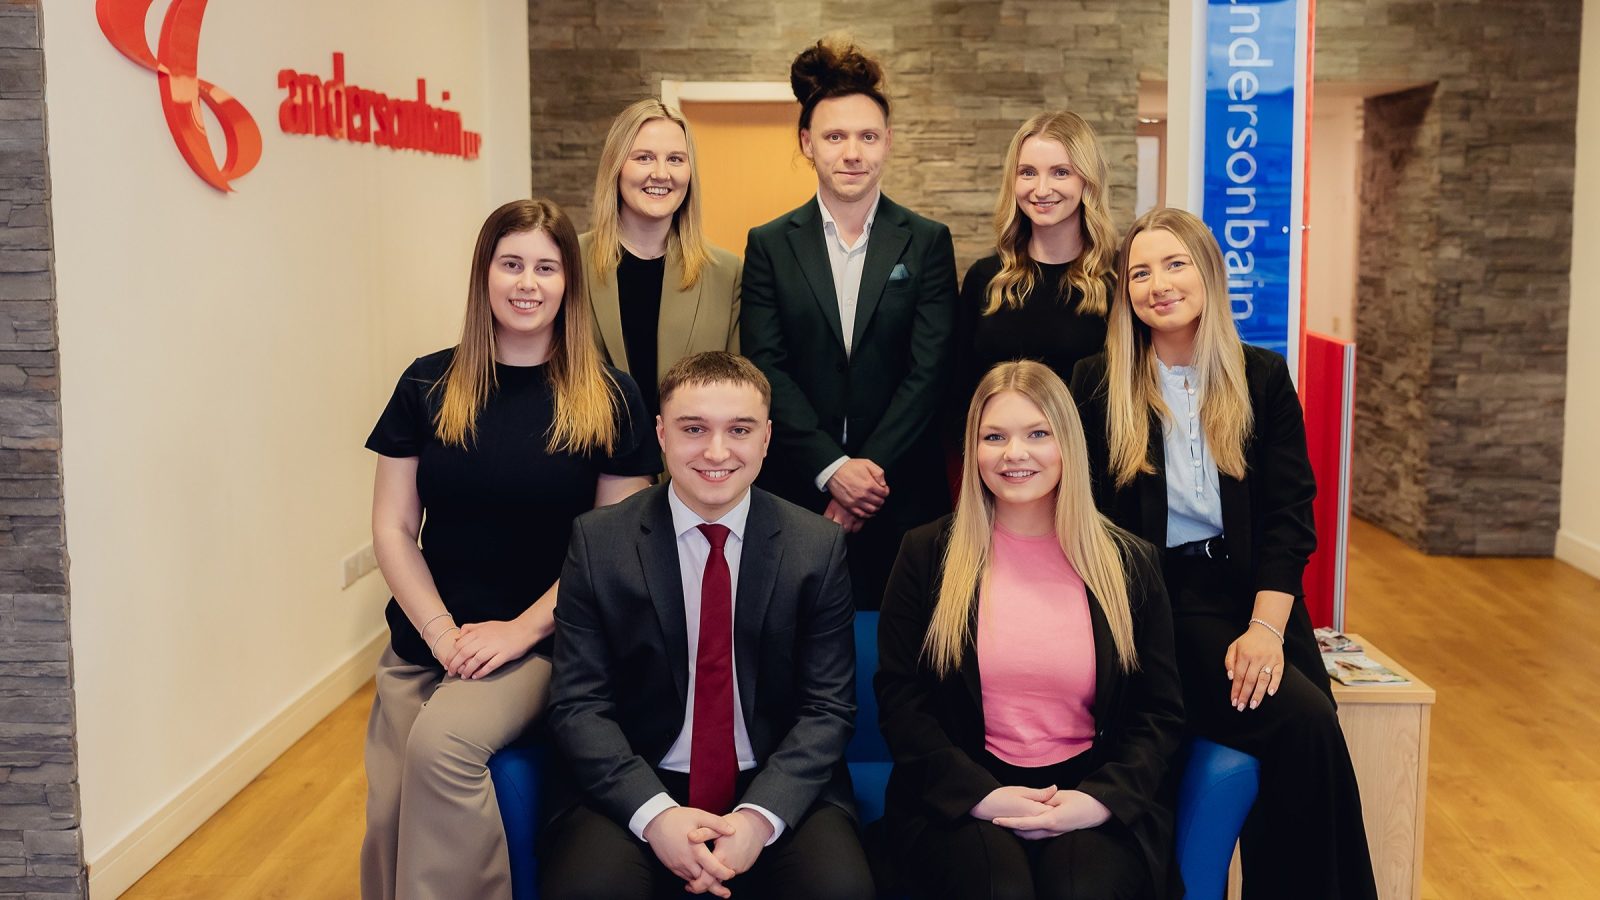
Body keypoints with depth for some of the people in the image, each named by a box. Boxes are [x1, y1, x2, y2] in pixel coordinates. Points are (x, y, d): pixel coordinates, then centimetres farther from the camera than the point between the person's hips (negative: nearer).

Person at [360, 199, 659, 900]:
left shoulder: (610, 400, -2)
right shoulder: (429, 385, 3)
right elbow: (393, 530, 4)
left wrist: (519, 630, -11)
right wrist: (445, 634, -8)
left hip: (541, 642, -2)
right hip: (423, 641, 3)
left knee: (442, 742, -30)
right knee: (387, 821, -12)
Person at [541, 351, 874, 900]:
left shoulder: (818, 546, -1)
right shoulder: (598, 541, -1)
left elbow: (828, 706, -1)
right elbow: (578, 704, -4)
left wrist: (761, 816, -17)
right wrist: (654, 813, -19)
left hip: (779, 791, 1)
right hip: (636, 789, 0)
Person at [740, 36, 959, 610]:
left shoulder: (928, 243, 4)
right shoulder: (769, 245, 5)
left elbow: (929, 371, -4)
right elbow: (765, 368, -3)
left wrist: (871, 471, -12)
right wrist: (832, 469, -13)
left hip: (902, 495, 0)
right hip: (797, 492, 0)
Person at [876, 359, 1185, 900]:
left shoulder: (1130, 563, 9)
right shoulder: (927, 554, 6)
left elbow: (1160, 711, 8)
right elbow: (899, 699, 2)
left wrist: (1100, 799, -11)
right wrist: (981, 795, -12)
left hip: (1093, 798, 1)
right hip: (962, 799, -1)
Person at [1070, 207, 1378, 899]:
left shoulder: (1262, 378, 8)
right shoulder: (1097, 385, 3)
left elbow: (1290, 515, 3)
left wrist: (1265, 626, -11)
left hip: (1255, 593, 3)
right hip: (1160, 601, -3)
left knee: (1311, 730, -23)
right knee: (1305, 725, -24)